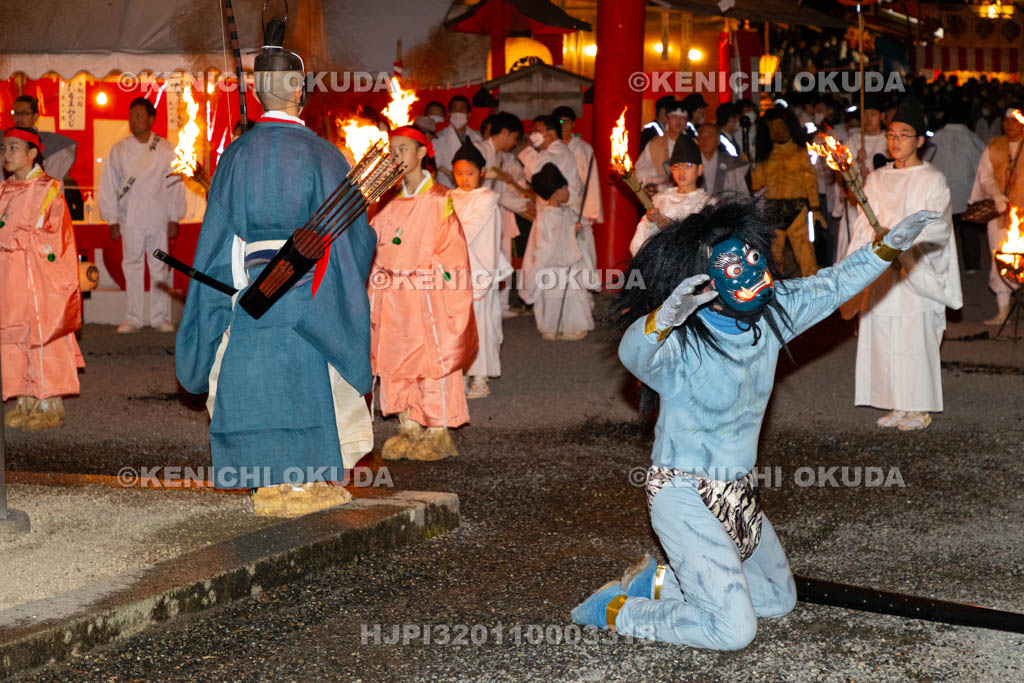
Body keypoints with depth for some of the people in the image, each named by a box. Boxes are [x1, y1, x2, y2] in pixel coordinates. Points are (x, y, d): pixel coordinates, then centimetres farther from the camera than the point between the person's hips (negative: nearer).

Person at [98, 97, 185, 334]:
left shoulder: (165, 149, 4)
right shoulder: (119, 150, 5)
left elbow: (175, 185, 6)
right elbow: (108, 187, 6)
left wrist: (174, 218, 1)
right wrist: (112, 221, 1)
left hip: (159, 219, 0)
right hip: (130, 220, 0)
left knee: (160, 266, 3)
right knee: (132, 266, 2)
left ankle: (160, 317, 10)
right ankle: (132, 318, 8)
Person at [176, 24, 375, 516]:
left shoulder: (235, 156, -1)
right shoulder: (322, 156, -8)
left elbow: (217, 234, 3)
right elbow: (351, 235, -3)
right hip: (308, 298, -2)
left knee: (257, 382, 7)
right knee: (307, 380, 7)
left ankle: (268, 487, 8)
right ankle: (309, 482, 12)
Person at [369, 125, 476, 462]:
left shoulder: (439, 200, -3)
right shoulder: (392, 204, 13)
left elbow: (451, 250, -6)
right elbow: (376, 249, 16)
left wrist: (420, 276, -12)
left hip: (428, 296, -6)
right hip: (394, 296, 6)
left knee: (432, 358, -5)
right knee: (395, 361, 5)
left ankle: (437, 432, 1)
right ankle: (408, 428, 13)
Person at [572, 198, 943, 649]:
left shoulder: (770, 313, -2)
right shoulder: (679, 340, -25)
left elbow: (829, 288, 12)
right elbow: (633, 353, -46)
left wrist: (887, 248, 6)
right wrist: (661, 320, -68)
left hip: (739, 494, 9)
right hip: (685, 497, -8)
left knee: (780, 600, 22)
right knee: (733, 629, -15)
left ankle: (659, 581, 29)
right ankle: (616, 610, 4)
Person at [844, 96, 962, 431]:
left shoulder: (932, 180, -2)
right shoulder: (877, 179, 12)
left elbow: (937, 228, -10)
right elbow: (864, 225, 12)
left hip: (916, 274, -5)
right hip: (881, 272, 5)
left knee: (915, 338, -3)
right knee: (883, 338, 4)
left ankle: (920, 408, 8)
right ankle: (897, 406, 15)